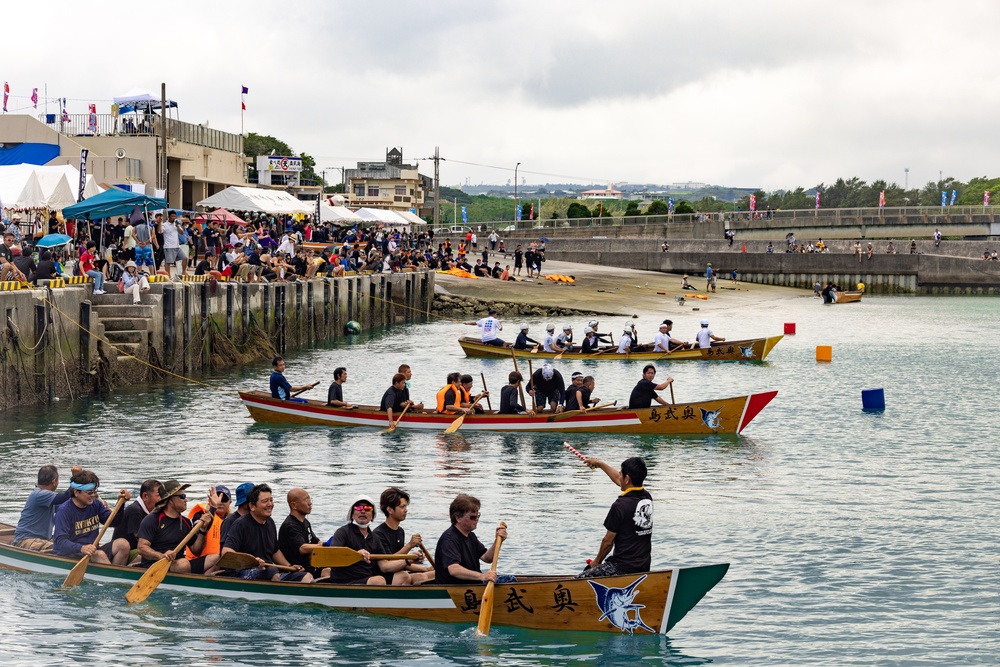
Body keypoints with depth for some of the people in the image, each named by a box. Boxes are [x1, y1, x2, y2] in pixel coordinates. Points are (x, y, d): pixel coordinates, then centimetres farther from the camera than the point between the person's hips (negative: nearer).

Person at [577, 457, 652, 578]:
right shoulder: (647, 498, 4)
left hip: (623, 568, -8)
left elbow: (608, 541, -10)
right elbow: (619, 481, 24)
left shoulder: (620, 505, -18)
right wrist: (599, 463, 37)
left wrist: (597, 561, 8)